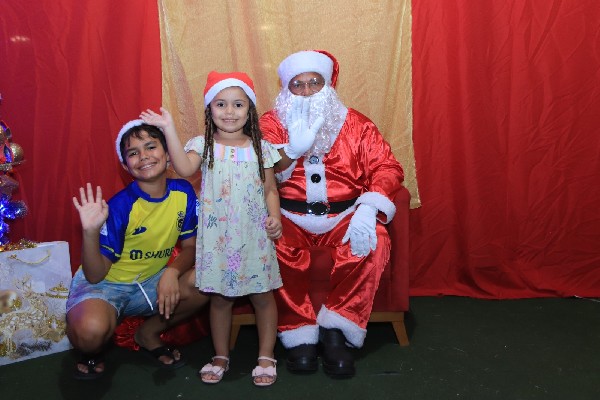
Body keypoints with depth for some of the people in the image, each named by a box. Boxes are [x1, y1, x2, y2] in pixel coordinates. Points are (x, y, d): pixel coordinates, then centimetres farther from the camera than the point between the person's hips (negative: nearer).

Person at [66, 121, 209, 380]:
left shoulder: (183, 193, -10)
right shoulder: (120, 206, -22)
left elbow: (190, 246, 0)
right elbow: (95, 276, -19)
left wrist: (172, 272, -21)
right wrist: (91, 232, -37)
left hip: (152, 282, 5)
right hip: (105, 284, -5)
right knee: (91, 330, -37)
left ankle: (149, 334, 5)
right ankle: (93, 352, 5)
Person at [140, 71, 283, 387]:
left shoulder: (260, 147, 2)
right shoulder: (203, 145, 0)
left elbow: (270, 189, 4)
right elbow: (184, 168, -21)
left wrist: (275, 216, -13)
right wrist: (168, 129, -24)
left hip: (254, 236, 0)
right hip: (217, 238, 0)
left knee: (262, 296, 9)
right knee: (220, 298, 13)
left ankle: (266, 357, 26)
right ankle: (220, 356, 31)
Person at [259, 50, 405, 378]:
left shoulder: (355, 123, 10)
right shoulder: (270, 124, 8)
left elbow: (386, 168, 0)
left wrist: (368, 209, -18)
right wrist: (293, 150, -22)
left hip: (343, 214, 1)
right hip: (289, 216, -1)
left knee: (373, 242, -27)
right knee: (278, 248, -32)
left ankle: (335, 331, -13)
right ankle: (299, 335, -14)